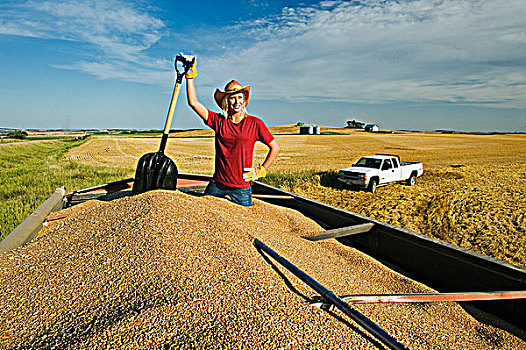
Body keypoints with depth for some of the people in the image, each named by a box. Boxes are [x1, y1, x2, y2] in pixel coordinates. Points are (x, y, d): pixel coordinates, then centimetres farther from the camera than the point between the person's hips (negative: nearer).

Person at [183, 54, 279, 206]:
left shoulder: (254, 123, -2)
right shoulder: (218, 121, 3)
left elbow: (275, 148, 4)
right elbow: (193, 102, -1)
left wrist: (260, 171, 0)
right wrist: (190, 75, -2)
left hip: (241, 188, -2)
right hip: (217, 184, 2)